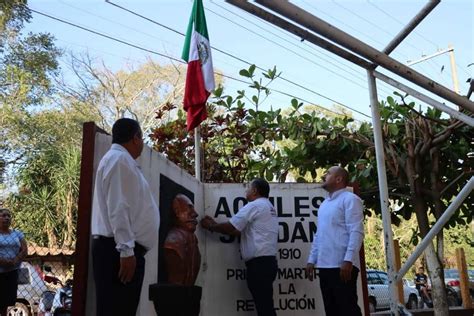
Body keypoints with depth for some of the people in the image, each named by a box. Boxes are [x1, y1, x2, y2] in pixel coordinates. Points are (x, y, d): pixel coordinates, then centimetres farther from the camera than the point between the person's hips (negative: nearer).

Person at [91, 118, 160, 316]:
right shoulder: (119, 159, -8)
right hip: (119, 250, -10)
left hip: (122, 249, 10)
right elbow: (118, 209, -18)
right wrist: (126, 250, -22)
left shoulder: (123, 160, 23)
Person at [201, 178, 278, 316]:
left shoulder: (254, 206, -7)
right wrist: (215, 225, 20)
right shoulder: (269, 207, 23)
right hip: (267, 262, 10)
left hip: (259, 263, -9)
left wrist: (211, 226, 7)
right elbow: (240, 231, 21)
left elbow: (231, 228, -9)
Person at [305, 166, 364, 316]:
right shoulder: (324, 204, 21)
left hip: (342, 265, -8)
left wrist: (348, 260, -21)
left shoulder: (350, 199, -4)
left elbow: (356, 232, -13)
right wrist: (312, 260, 15)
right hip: (324, 266, 8)